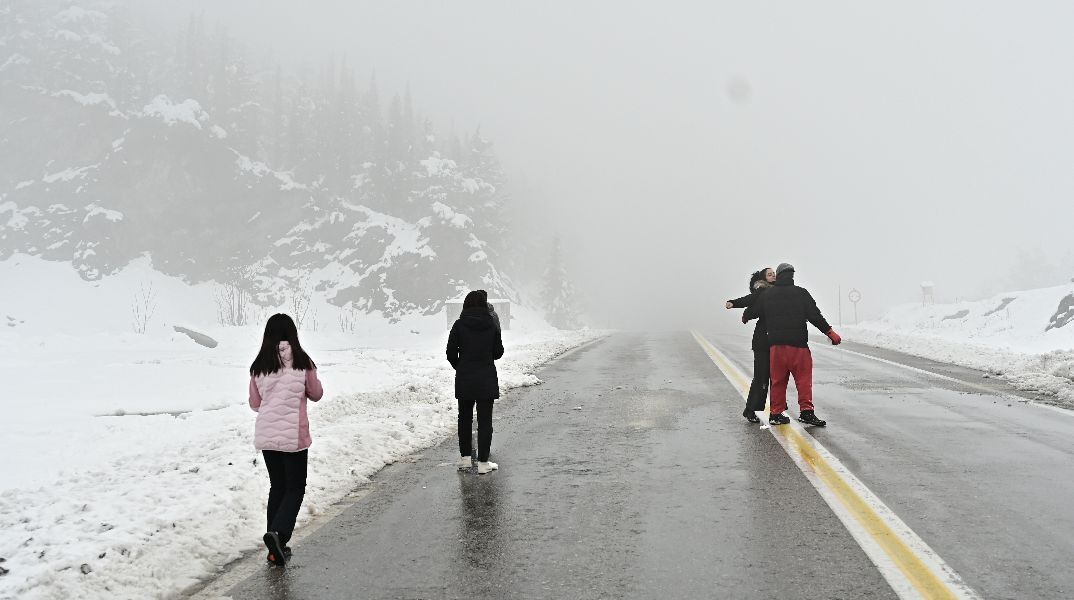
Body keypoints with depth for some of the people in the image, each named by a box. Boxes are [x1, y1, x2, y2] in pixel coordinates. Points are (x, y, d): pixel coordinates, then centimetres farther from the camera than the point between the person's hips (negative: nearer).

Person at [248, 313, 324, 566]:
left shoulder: (259, 366, -2)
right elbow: (316, 394, 3)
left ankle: (276, 548, 18)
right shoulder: (302, 362, -10)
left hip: (266, 436, 4)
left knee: (277, 487, 16)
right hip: (295, 436, -3)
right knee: (295, 488, 9)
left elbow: (254, 403, 7)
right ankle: (278, 533, -13)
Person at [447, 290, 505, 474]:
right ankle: (483, 462, 3)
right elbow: (499, 352, 3)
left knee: (465, 418, 16)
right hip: (486, 379, -1)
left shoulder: (459, 325, -6)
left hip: (464, 378, 1)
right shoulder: (491, 325, -4)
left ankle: (465, 458, 21)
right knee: (484, 420, 4)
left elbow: (451, 353, -5)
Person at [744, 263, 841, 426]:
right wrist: (830, 332, 1)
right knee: (804, 377, 3)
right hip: (798, 344, -3)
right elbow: (815, 316, -5)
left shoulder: (767, 295, 7)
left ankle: (776, 413, 13)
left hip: (776, 344, 3)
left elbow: (751, 312, 17)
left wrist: (745, 317, 40)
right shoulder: (801, 293, -1)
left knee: (778, 379, 11)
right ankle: (806, 411, -5)